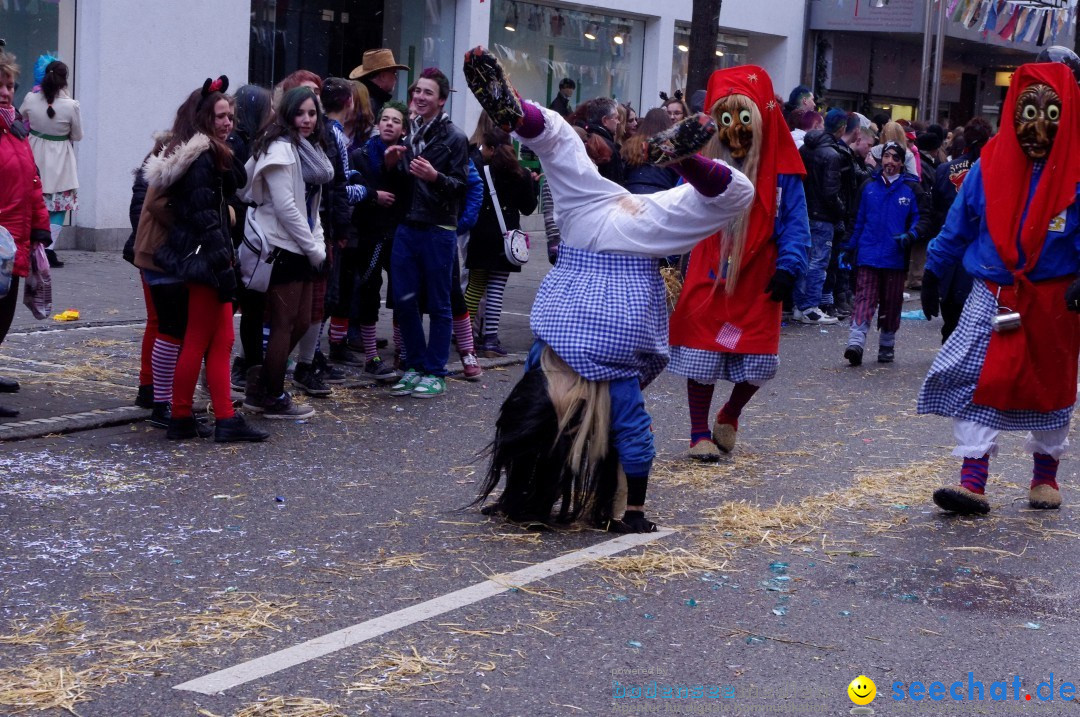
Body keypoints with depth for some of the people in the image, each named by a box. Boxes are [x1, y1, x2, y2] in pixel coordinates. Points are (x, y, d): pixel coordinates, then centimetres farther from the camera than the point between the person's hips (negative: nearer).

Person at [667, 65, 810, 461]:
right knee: (702, 358, 3)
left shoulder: (780, 170, -3)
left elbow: (794, 222, -4)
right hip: (707, 278, 0)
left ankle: (729, 416, 35)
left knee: (758, 362, 5)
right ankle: (699, 434, 19)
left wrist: (788, 265, -16)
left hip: (758, 283, 0)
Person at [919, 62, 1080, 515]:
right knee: (975, 381, -10)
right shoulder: (990, 167, -1)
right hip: (993, 295, 1)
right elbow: (957, 227, 8)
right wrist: (932, 272, 9)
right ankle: (972, 482, -9)